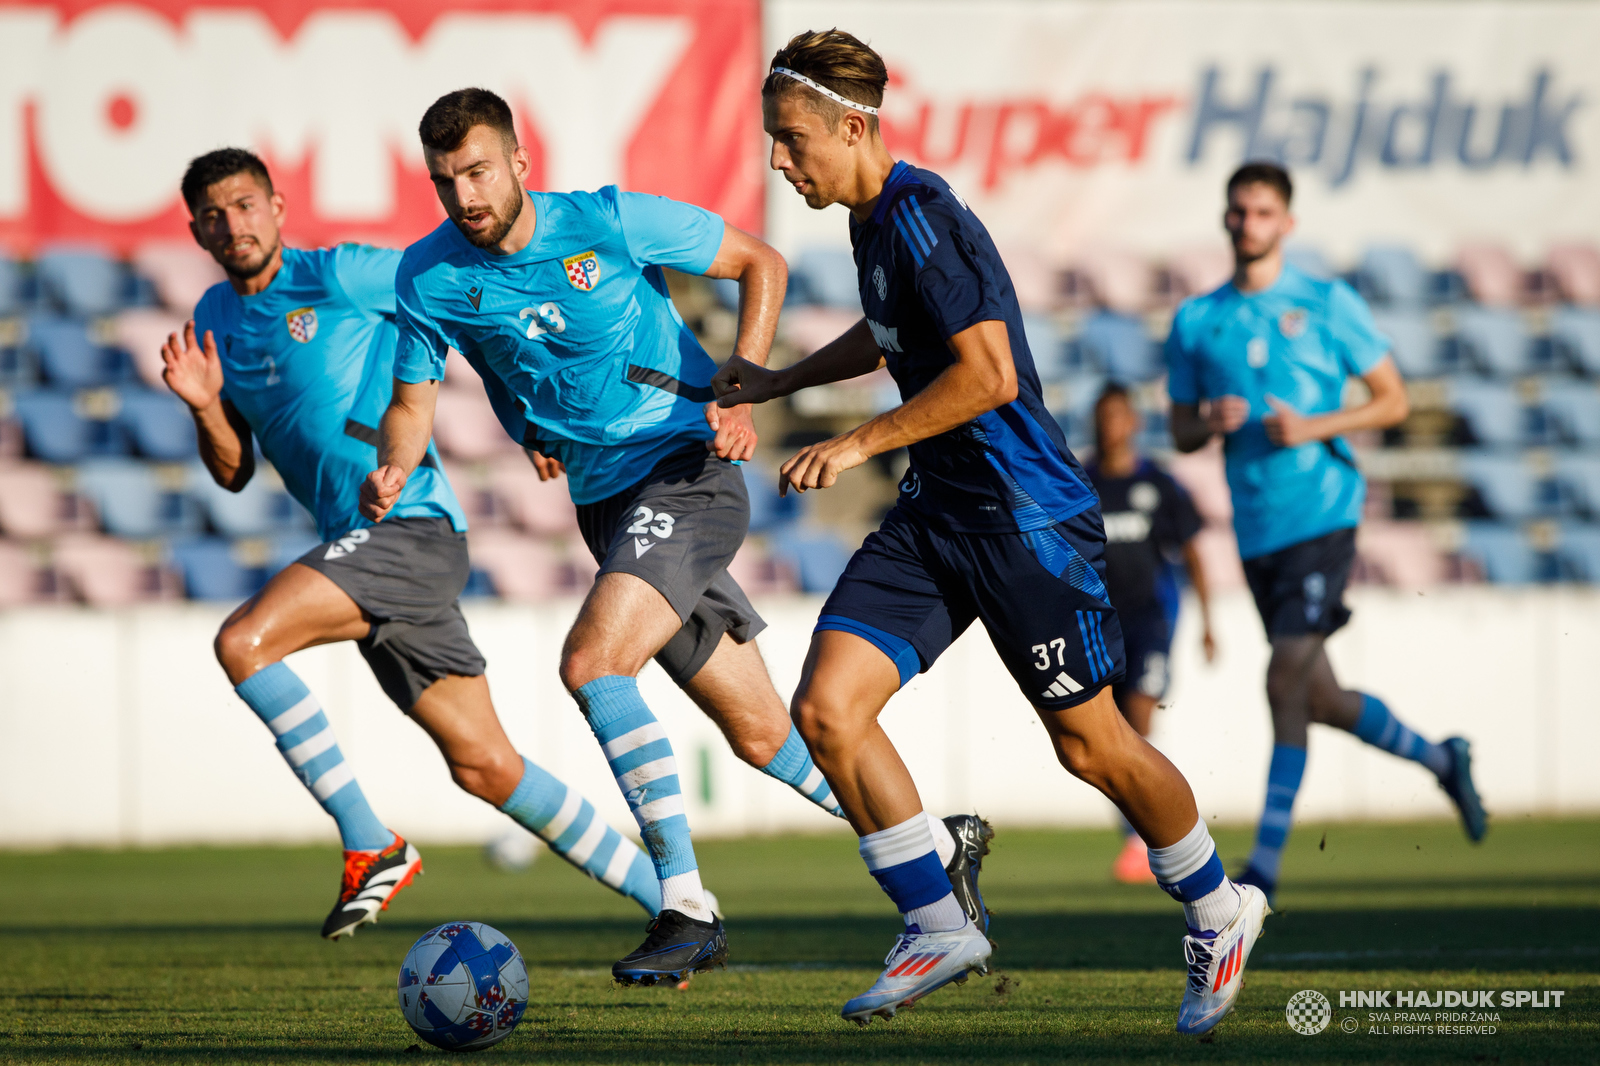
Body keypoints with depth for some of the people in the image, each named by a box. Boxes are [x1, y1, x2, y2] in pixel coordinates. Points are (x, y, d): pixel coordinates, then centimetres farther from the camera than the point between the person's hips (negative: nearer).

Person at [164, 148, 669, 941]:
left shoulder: (338, 277, -5)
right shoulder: (215, 321, 16)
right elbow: (234, 472, 19)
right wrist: (206, 406, -1)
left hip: (409, 526, -8)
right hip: (362, 546, 8)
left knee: (243, 642, -24)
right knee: (483, 765, 6)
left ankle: (370, 846, -16)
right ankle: (669, 899, 14)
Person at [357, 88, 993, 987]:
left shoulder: (610, 222, -12)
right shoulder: (432, 278, -2)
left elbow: (761, 263, -1)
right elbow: (413, 402, 6)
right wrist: (393, 470, -17)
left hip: (686, 469, -5)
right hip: (605, 500, 5)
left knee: (593, 661, -26)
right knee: (760, 731, 9)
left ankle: (686, 907, -21)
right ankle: (937, 844, 28)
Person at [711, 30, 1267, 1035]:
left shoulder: (922, 215, -19)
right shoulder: (875, 219, 9)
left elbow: (989, 374, -26)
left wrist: (859, 444, -20)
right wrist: (780, 382, 29)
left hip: (1030, 516, -9)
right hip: (937, 512, 9)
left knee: (1092, 744, 3)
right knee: (826, 708, -6)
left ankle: (1218, 914, 26)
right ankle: (939, 929, 3)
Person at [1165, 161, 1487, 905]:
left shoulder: (1327, 305, 0)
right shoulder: (1195, 322, 10)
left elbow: (1393, 399, 2)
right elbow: (1182, 432, 15)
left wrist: (1315, 427, -13)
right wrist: (1212, 423, -9)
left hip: (1321, 516, -5)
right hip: (1256, 531, 5)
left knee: (1286, 683, -15)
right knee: (1320, 699, 10)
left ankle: (1266, 864, -12)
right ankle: (1440, 760, 35)